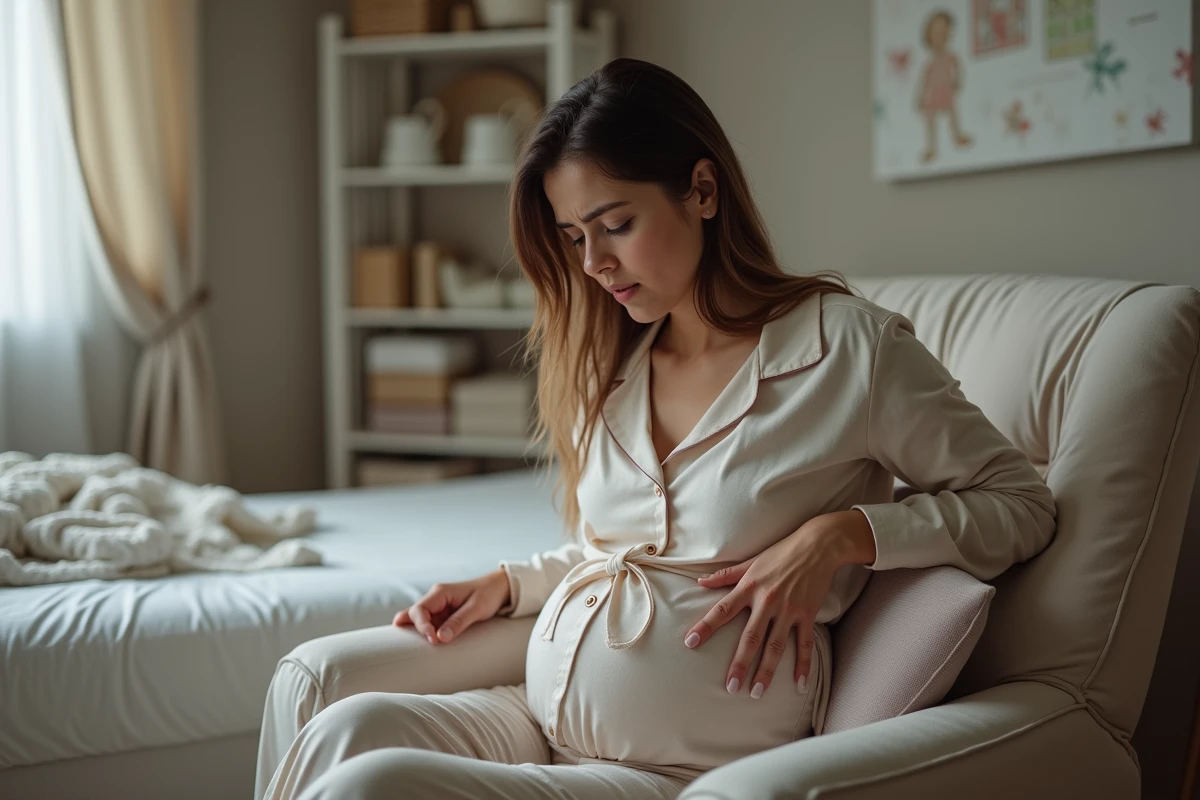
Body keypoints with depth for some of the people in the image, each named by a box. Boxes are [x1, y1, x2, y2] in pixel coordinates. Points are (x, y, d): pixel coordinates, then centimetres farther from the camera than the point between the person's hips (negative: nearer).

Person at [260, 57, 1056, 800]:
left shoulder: (847, 344, -4)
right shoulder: (609, 364, 16)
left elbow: (1022, 503, -1)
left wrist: (840, 534, -14)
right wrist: (507, 584, 9)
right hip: (540, 721, 6)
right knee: (347, 728, -26)